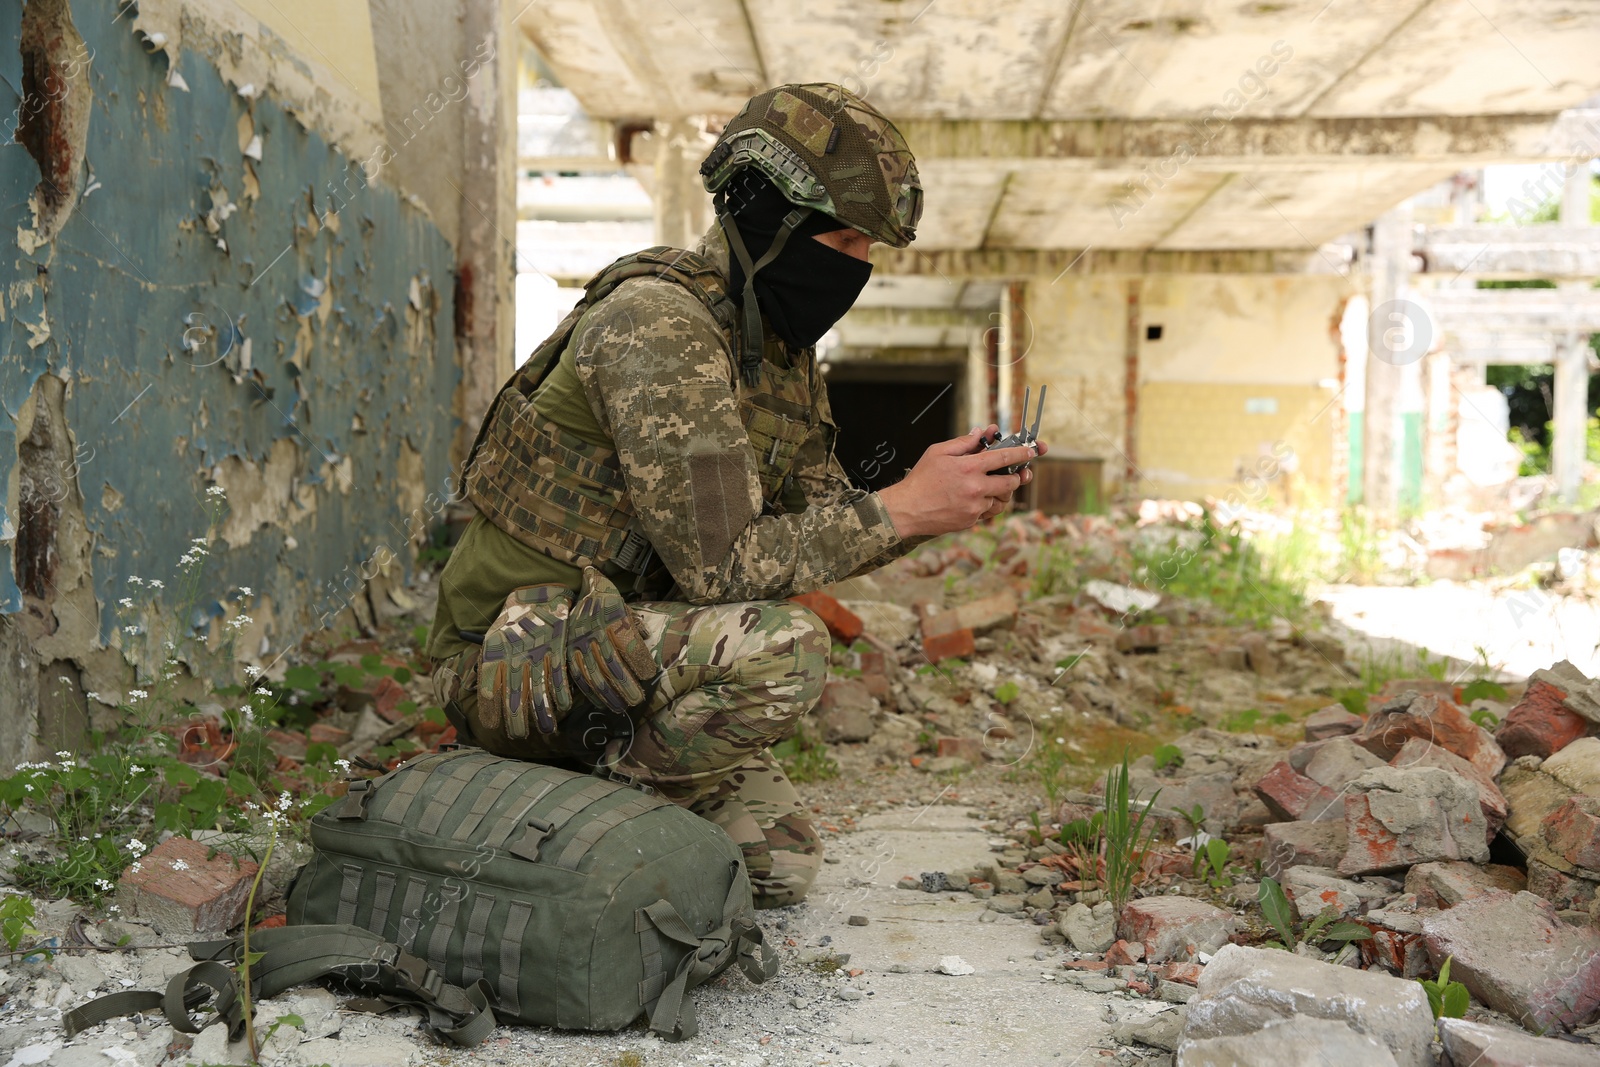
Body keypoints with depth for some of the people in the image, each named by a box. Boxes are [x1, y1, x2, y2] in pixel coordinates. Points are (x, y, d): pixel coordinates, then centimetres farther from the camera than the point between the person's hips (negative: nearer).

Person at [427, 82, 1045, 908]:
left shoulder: (784, 347, 7)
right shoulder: (656, 321, -23)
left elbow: (817, 524, 9)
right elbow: (718, 562, -28)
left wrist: (930, 501, -9)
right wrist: (901, 509, -24)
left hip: (616, 643, 9)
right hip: (513, 655, -9)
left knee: (781, 868, 10)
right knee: (781, 648, -31)